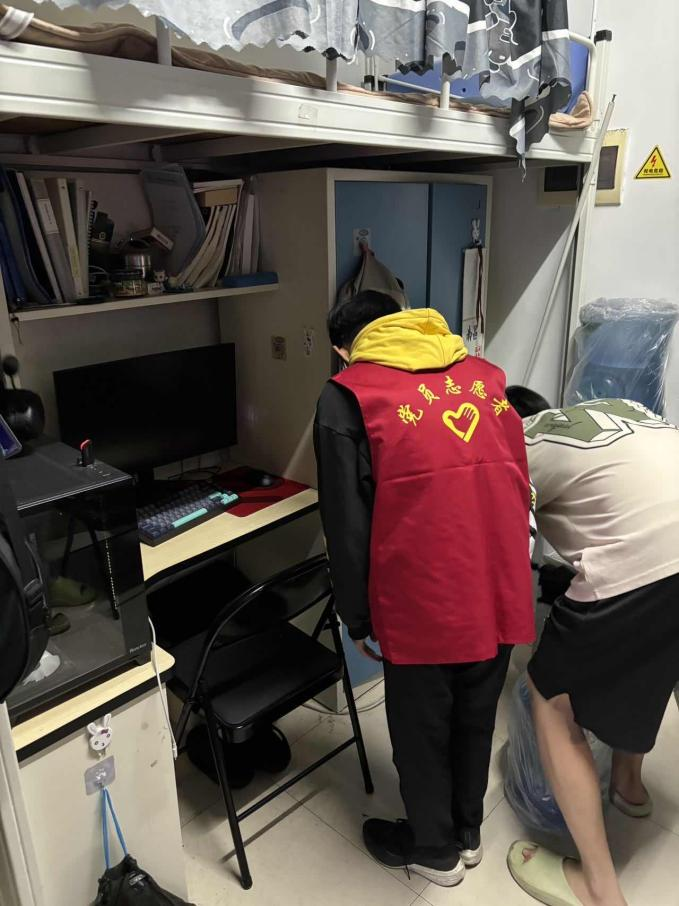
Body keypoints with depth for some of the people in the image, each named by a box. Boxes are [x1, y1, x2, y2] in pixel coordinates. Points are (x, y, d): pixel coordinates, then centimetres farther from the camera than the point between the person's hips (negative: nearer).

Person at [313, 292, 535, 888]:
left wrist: (357, 618, 5)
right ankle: (467, 833, 49)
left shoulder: (348, 395, -5)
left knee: (421, 730, 20)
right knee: (476, 719, 26)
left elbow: (347, 524, -7)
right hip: (502, 593, 5)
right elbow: (520, 486, 13)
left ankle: (435, 850, 43)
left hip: (424, 604, -5)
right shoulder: (485, 374, 9)